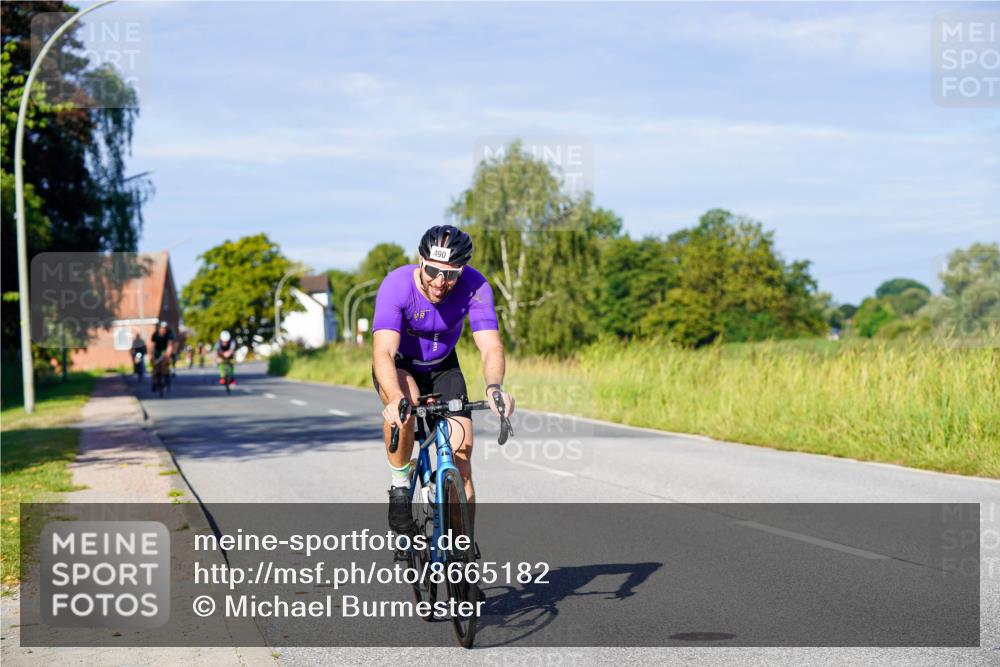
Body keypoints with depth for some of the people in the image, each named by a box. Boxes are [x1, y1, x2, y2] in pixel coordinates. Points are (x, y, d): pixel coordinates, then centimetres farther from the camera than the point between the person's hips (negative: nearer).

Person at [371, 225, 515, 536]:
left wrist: (493, 387, -56)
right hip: (399, 367, -2)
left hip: (443, 367, 2)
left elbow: (491, 347, -34)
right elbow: (383, 352, -42)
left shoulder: (474, 287, -27)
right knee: (404, 404, -37)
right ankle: (399, 487, -16)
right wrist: (396, 399, -62)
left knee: (461, 457, -10)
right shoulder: (396, 285, -33)